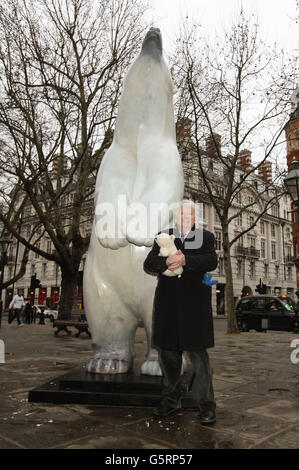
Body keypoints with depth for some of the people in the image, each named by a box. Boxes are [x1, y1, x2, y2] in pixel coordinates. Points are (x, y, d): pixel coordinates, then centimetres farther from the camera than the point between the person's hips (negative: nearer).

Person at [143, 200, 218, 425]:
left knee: (198, 353, -2)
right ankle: (171, 399, 27)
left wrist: (185, 260, -22)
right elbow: (148, 265, 3)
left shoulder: (206, 236, 9)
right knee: (167, 352, 11)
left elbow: (212, 262, -9)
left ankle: (206, 404, 10)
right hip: (167, 304, 3)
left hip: (195, 304, -3)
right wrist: (166, 262, -18)